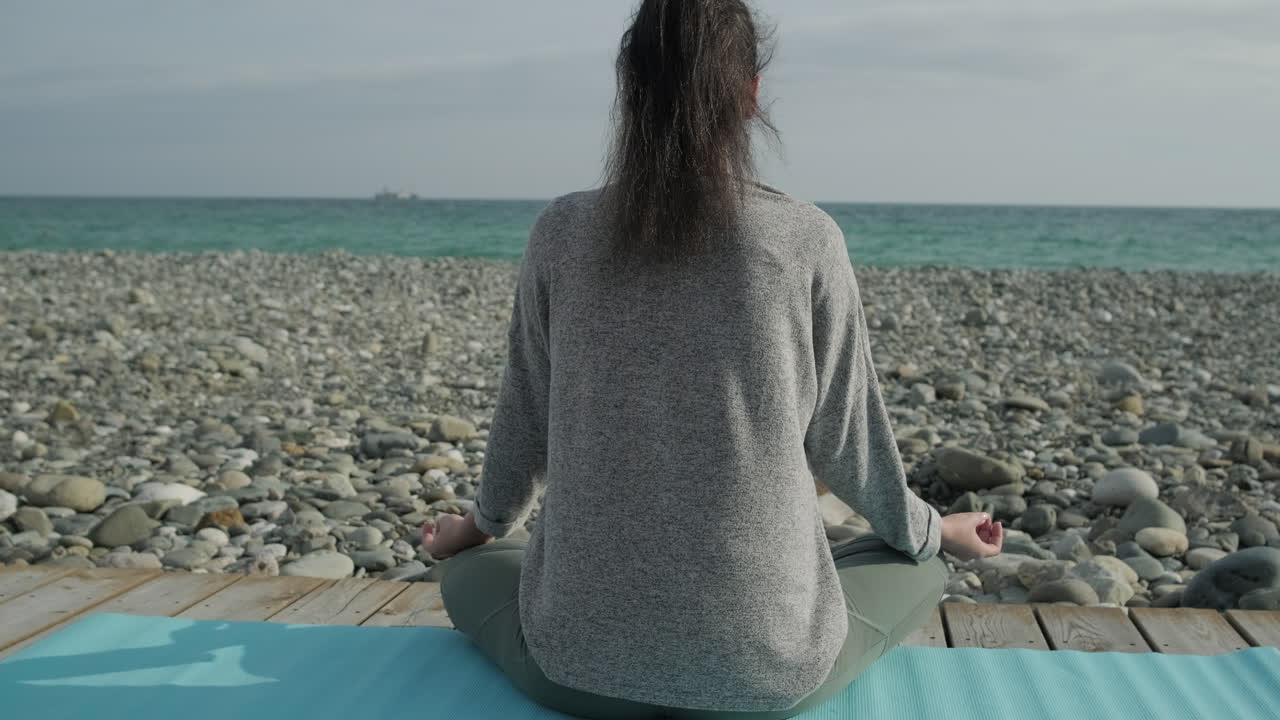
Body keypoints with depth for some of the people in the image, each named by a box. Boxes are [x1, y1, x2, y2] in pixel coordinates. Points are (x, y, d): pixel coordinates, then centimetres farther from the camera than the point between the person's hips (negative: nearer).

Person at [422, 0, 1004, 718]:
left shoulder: (563, 232, -4)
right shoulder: (806, 238, -8)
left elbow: (527, 418, 7)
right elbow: (846, 435, 2)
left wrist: (483, 524, 29)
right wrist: (930, 530, 23)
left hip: (579, 658, 2)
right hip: (764, 660, -1)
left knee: (469, 572, 33)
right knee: (919, 567, 28)